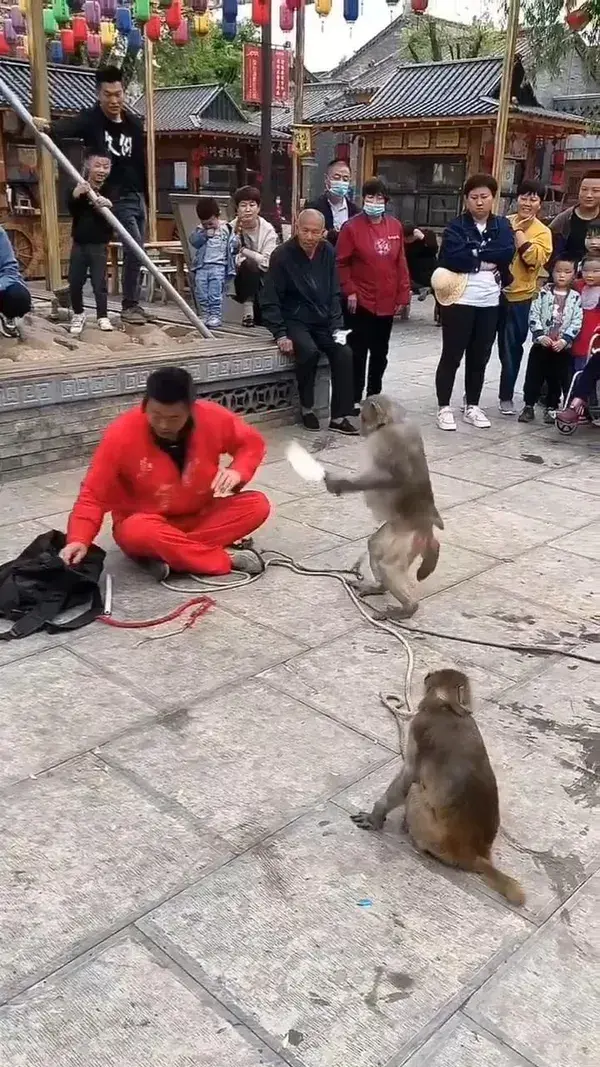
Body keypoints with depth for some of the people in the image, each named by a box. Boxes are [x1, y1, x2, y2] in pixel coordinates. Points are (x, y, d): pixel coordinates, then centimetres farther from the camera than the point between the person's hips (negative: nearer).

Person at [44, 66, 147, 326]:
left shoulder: (135, 124, 6)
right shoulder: (91, 119, -9)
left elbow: (141, 161, 12)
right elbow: (67, 127, -30)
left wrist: (146, 195, 11)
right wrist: (48, 128, -52)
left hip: (137, 195, 6)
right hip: (116, 197, -6)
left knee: (137, 252, 9)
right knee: (134, 249, -15)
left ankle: (133, 302, 19)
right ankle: (130, 305, -5)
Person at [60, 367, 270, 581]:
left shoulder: (213, 418, -17)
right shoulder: (122, 434, -23)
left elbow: (252, 443, 1)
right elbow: (93, 495, -17)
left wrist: (237, 471, -20)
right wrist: (79, 540, -33)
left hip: (200, 517, 3)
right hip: (148, 523, -3)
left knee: (257, 505, -21)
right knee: (137, 532, -38)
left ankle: (164, 554, -24)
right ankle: (227, 557, -22)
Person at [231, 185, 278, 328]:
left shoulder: (268, 230, -4)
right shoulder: (232, 228, -5)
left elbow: (267, 262, -16)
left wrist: (243, 250, -17)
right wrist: (235, 234, -24)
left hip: (262, 280, 0)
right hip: (240, 281, 0)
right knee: (249, 265, -32)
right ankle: (248, 307, -20)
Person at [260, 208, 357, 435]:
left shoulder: (327, 253, 3)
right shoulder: (282, 255, -11)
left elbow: (334, 294, 9)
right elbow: (270, 301, -11)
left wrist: (337, 327, -2)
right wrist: (280, 334, -20)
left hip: (322, 321, 5)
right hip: (294, 320, -5)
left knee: (344, 354, -18)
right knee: (309, 351, -32)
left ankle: (339, 416, -10)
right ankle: (307, 408, -10)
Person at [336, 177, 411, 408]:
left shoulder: (395, 226, 7)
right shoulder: (352, 227, -6)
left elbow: (400, 262, 10)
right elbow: (341, 263, -6)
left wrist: (403, 294, 6)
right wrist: (349, 291, -13)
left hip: (387, 302, 5)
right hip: (362, 302, -5)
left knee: (380, 352, 13)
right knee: (359, 352, 0)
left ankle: (374, 396, 25)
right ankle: (355, 400, 8)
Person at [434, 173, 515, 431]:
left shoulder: (502, 226, 9)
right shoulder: (456, 226, -2)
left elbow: (507, 254, -9)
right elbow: (453, 259, -19)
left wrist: (474, 253, -13)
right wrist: (487, 260, -10)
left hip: (490, 302, 4)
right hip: (459, 300, -4)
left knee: (479, 357, 11)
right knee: (452, 356, 1)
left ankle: (472, 407, 22)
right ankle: (444, 408, 9)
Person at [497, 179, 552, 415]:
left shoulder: (542, 232, -1)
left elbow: (535, 259, -18)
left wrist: (519, 232, -16)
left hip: (519, 297, -2)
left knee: (511, 349, 5)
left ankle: (506, 397, 18)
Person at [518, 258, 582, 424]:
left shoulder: (576, 297, 1)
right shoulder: (544, 292, 1)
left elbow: (577, 322, -3)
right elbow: (534, 315, -3)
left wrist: (564, 340, -14)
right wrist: (540, 335, -14)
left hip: (562, 347, 0)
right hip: (540, 344, 0)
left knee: (557, 379, 7)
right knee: (533, 376, 3)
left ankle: (551, 408, 18)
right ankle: (528, 406, 12)